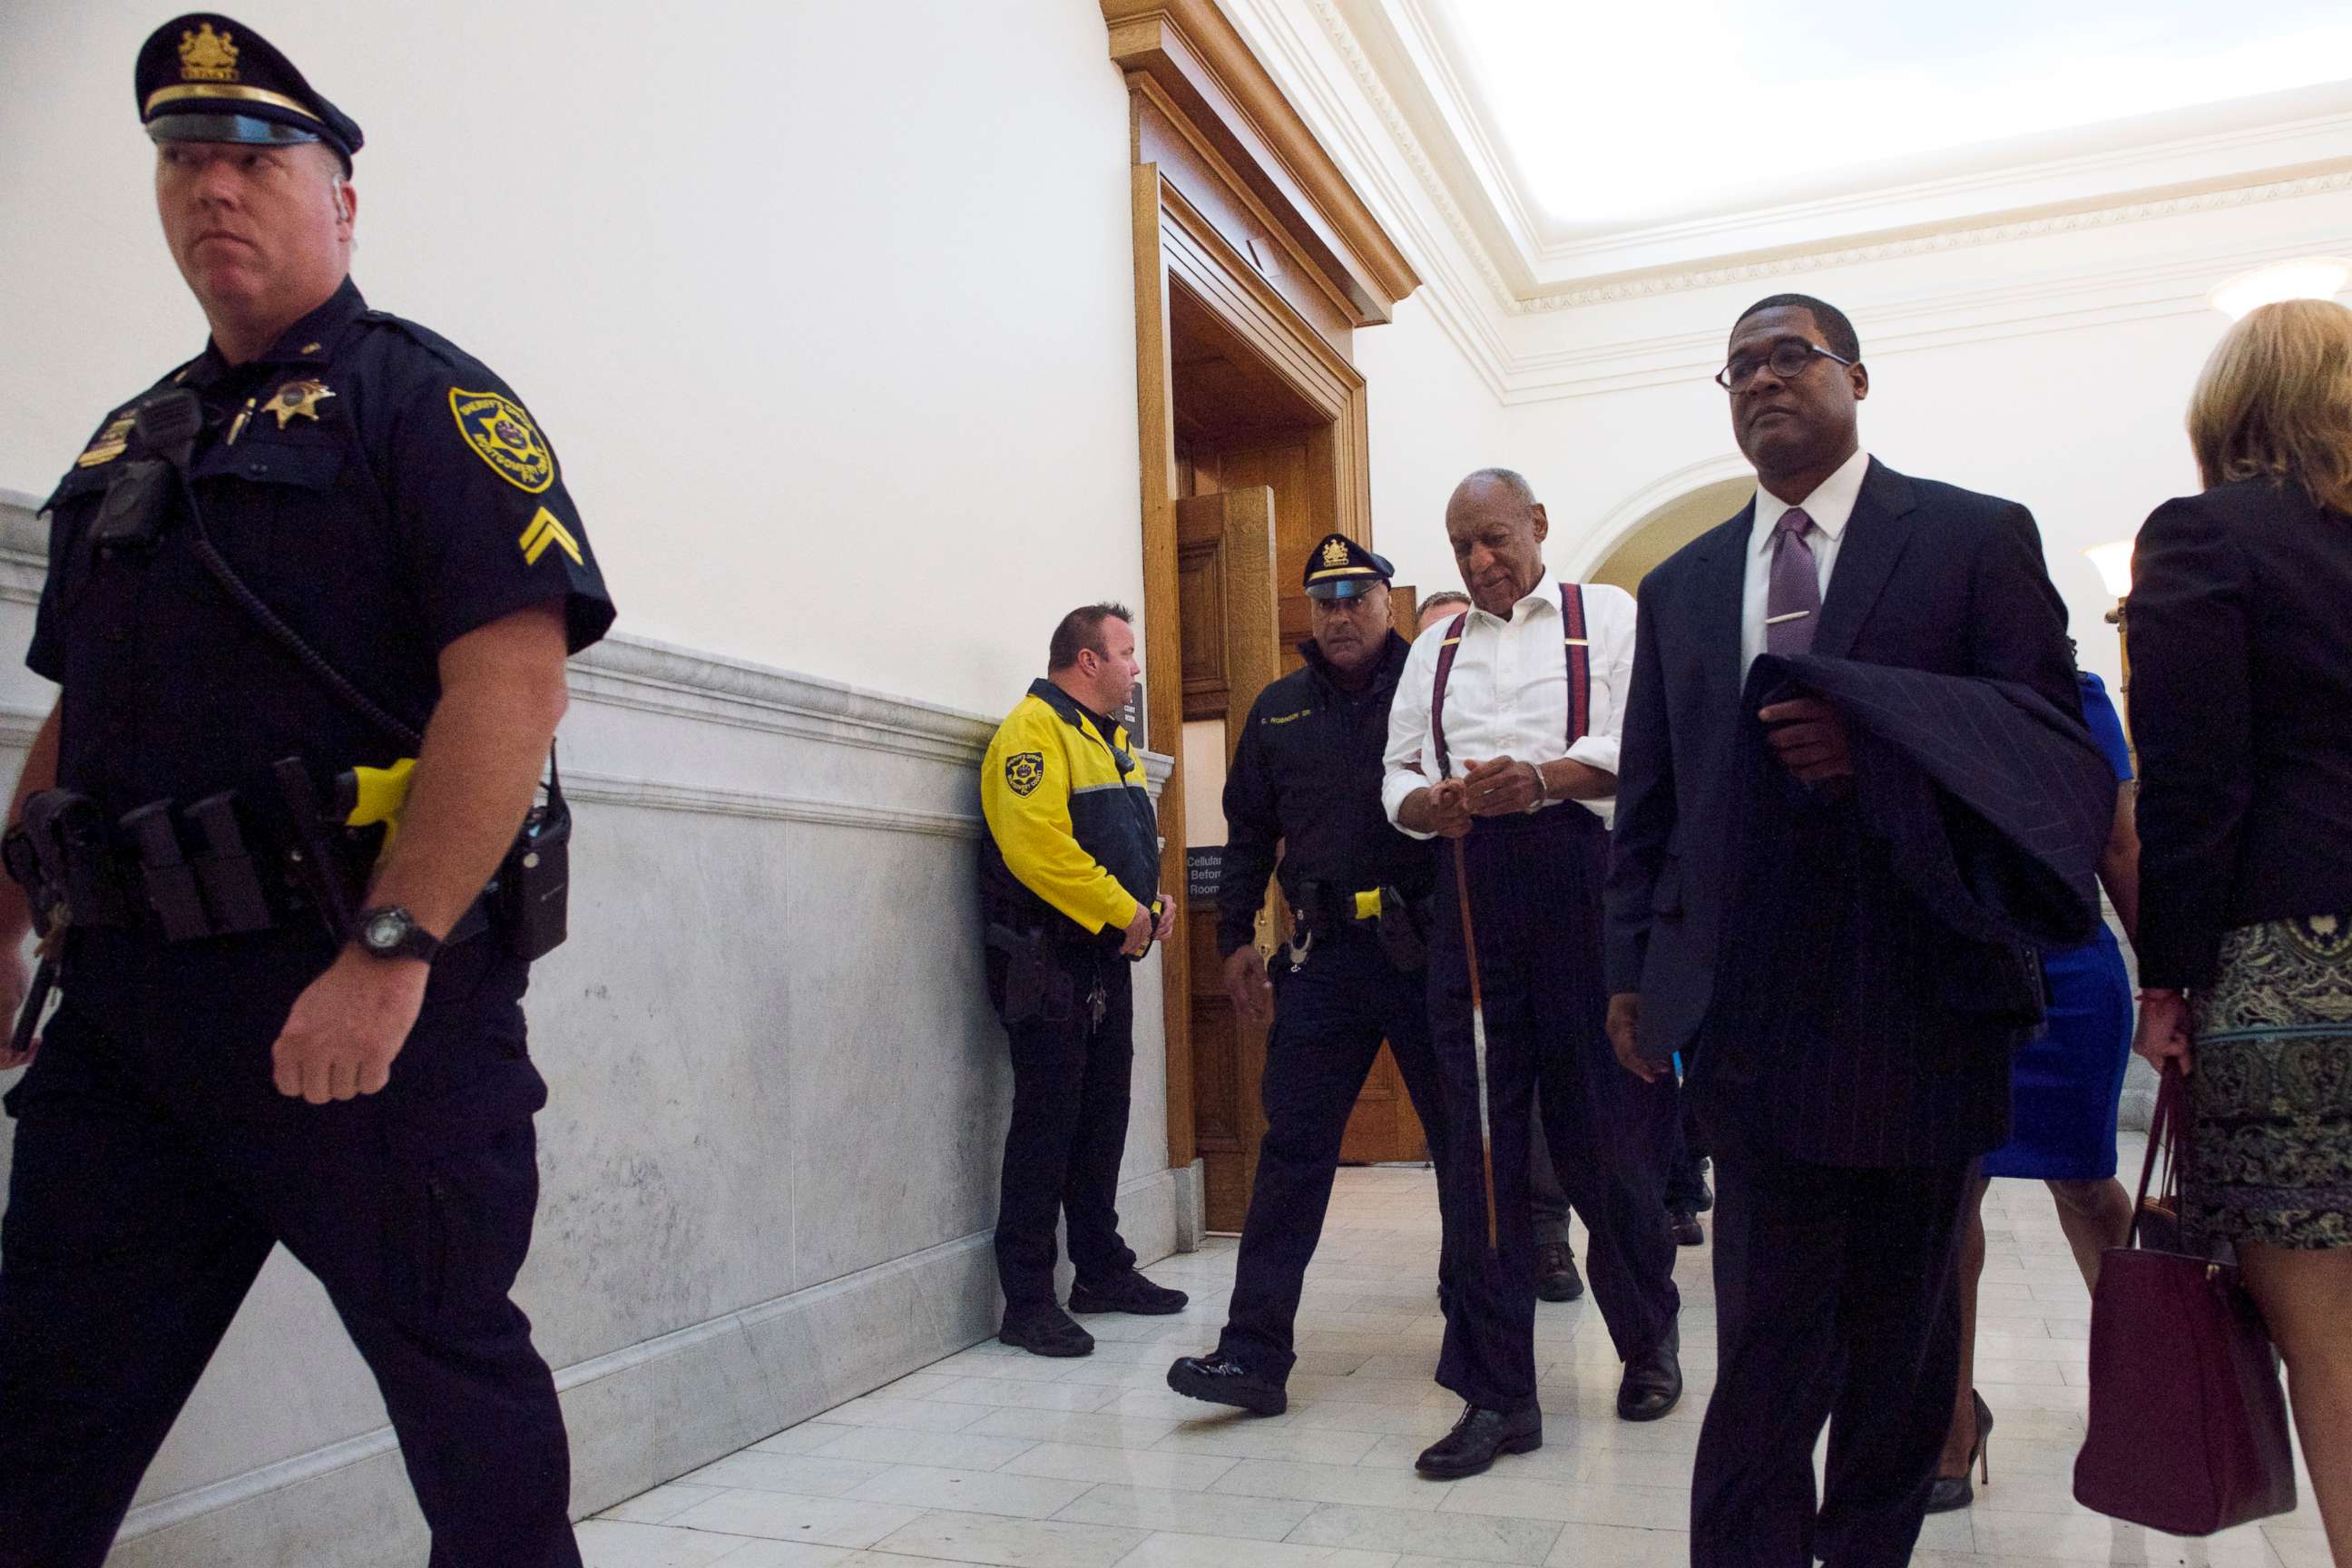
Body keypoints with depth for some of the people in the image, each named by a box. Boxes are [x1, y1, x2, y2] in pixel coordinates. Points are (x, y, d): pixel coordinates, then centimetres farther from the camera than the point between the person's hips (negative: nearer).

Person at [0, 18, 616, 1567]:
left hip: (361, 991, -7)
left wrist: (389, 957, -24)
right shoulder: (131, 440, 19)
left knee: (454, 1365, 6)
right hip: (126, 998, 7)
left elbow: (515, 679, -18)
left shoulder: (425, 397, -4)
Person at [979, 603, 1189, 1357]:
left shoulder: (1110, 739, 19)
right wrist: (1122, 910, -19)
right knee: (1046, 1124, -5)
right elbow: (1037, 846, -24)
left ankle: (1103, 1272, 26)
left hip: (1107, 959, 9)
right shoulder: (1034, 730, -12)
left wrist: (1152, 900, 6)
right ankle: (1028, 1301, 2)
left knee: (1103, 1118, 14)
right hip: (1049, 959, -9)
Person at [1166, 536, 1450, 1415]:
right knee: (1293, 1150, 1)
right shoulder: (1279, 711, 15)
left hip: (1428, 947, -2)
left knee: (1464, 1140, 9)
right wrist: (1235, 937, 13)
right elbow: (1249, 833, 18)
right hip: (1322, 955, 3)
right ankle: (1255, 1351, 5)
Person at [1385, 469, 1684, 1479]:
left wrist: (1542, 776, -22)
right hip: (1470, 895, 3)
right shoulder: (1435, 649, 22)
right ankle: (1498, 1395, 9)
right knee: (1479, 1143, 1)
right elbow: (1399, 776, 17)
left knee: (1608, 1130, 3)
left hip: (1581, 881, -3)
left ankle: (1648, 1342, 28)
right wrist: (1431, 804, -6)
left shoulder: (1607, 617, 10)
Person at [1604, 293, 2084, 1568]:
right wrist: (1633, 966, 7)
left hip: (1919, 1001, -1)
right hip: (1753, 1015, 2)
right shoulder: (1682, 583, 15)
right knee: (1764, 1346, 1)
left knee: (1903, 1332, 12)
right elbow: (1649, 796, 14)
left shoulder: (1975, 537, 4)